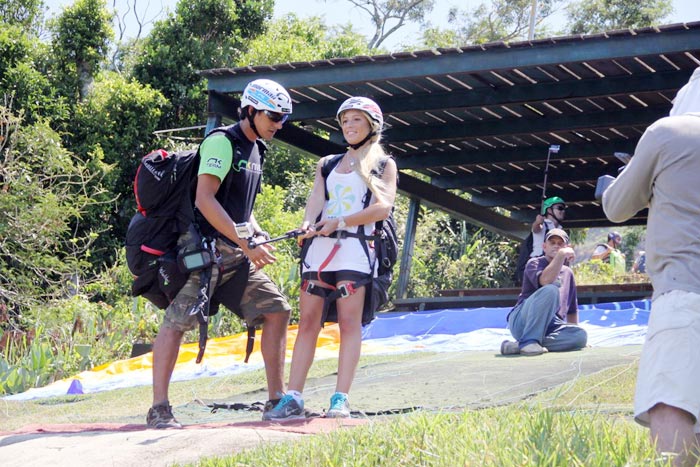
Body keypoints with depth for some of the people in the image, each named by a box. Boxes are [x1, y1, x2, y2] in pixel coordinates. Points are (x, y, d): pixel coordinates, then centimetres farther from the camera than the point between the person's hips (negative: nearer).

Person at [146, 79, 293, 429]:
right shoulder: (222, 143, -11)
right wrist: (246, 244, -21)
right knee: (178, 321, -9)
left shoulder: (255, 150, 17)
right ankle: (159, 409, -7)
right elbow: (205, 200, -20)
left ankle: (277, 400, 8)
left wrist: (260, 238, 9)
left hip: (236, 254, 9)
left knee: (277, 310, 2)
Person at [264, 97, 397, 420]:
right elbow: (316, 199, 7)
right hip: (319, 246, 4)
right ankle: (293, 399, -7)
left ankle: (341, 400, -14)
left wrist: (340, 222, -13)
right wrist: (308, 223, -16)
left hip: (355, 248, -4)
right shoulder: (327, 164, 23)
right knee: (308, 320, -3)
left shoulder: (383, 164, 12)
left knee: (349, 322, -11)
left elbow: (383, 207, -3)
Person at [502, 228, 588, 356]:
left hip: (550, 327, 6)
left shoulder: (568, 273, 23)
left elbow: (572, 310, 28)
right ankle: (529, 341, -33)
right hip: (522, 321, -6)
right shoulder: (534, 263, 3)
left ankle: (518, 345, -26)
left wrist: (572, 335, 21)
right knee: (550, 290, -32)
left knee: (581, 336, -26)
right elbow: (545, 281, -23)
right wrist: (562, 254, -19)